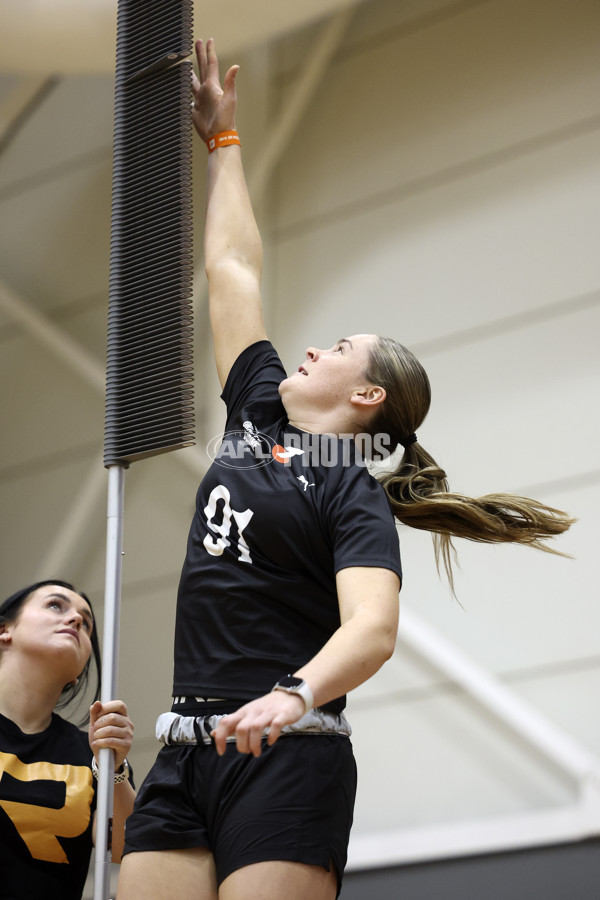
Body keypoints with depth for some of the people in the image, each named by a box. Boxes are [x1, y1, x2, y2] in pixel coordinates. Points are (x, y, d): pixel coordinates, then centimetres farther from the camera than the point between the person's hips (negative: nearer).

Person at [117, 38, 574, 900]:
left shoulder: (352, 497, -3)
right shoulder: (256, 418, 17)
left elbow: (373, 629, -20)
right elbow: (232, 270, 26)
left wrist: (296, 695, -39)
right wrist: (222, 140, 34)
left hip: (283, 760, -7)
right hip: (184, 757, 7)